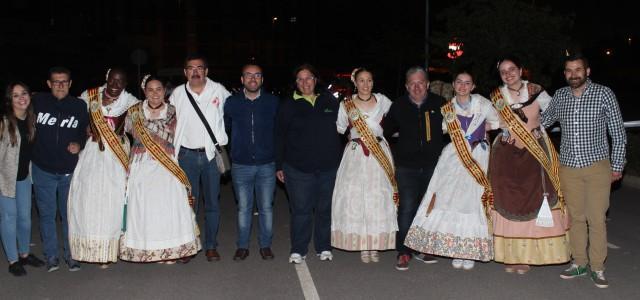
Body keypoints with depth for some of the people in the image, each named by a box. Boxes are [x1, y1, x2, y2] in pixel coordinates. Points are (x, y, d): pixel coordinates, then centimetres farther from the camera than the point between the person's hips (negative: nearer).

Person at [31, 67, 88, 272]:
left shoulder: (79, 106, -1)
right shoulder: (38, 101, -5)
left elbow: (85, 131, 11)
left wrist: (79, 144, -8)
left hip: (70, 170, 1)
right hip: (43, 170, -1)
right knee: (47, 214, 9)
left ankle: (71, 254, 22)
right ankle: (51, 256, 22)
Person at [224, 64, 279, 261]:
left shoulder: (273, 102, 2)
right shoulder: (231, 103, 2)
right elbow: (223, 128, 11)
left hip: (267, 164, 0)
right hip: (241, 165, 0)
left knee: (266, 207, 7)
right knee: (243, 208, 8)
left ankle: (265, 245, 20)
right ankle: (242, 246, 20)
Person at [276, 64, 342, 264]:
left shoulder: (330, 102, 7)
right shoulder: (288, 106, 2)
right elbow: (279, 137, 3)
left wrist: (339, 158, 8)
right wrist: (279, 165, 0)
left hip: (328, 166, 2)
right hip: (298, 167, -2)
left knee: (325, 208, 10)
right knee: (300, 210, 1)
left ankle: (324, 248, 24)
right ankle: (298, 250, 13)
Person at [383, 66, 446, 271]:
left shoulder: (439, 104, 2)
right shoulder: (398, 106, 3)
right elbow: (386, 130, 15)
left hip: (433, 165, 1)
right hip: (407, 167, -1)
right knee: (407, 208, -7)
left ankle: (422, 249, 23)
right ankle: (403, 252, 3)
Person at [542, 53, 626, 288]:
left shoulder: (604, 94, -4)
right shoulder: (559, 96, 5)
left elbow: (618, 133, 0)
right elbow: (543, 121, 22)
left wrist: (617, 166, -2)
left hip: (597, 166, -3)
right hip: (568, 166, 3)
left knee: (597, 218, -2)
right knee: (576, 216, 10)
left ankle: (597, 268, 9)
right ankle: (579, 263, 21)